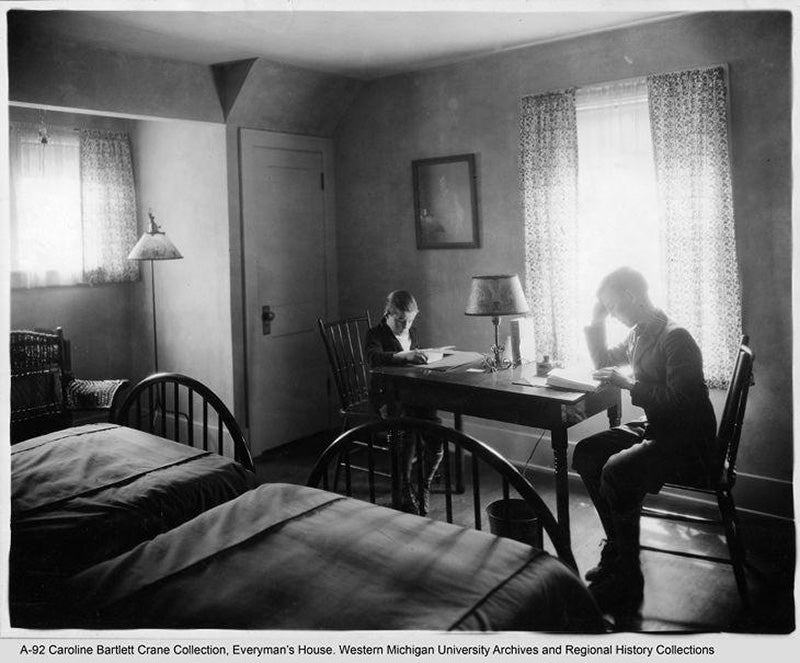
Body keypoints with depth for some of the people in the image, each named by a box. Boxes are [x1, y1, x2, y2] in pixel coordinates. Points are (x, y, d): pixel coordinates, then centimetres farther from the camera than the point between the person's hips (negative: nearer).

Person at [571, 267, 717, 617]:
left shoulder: (675, 338, -20)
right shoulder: (639, 333, 9)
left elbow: (681, 401, -27)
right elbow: (605, 361, 24)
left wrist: (629, 384, -23)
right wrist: (596, 322, 10)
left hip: (686, 440, -10)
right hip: (653, 428, 10)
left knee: (617, 471, -29)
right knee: (586, 453, 0)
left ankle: (628, 582, -15)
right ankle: (617, 548, 8)